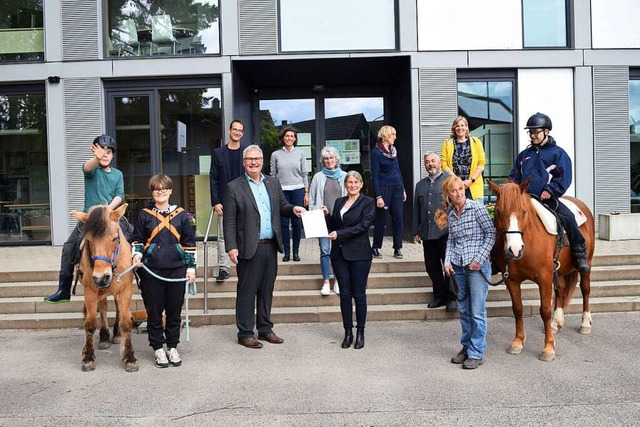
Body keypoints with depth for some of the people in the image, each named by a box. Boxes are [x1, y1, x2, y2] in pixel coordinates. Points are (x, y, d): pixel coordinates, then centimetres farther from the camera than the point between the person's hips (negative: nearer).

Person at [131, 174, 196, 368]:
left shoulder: (181, 215, 5)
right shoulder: (144, 215, 4)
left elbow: (189, 243, 6)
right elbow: (137, 239, 12)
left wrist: (191, 267, 2)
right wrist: (137, 254, -7)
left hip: (177, 269, 1)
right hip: (151, 270, 0)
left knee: (175, 310, 8)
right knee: (154, 311, 5)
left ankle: (172, 347, 22)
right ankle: (158, 349, 19)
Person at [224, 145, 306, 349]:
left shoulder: (273, 183, 12)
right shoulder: (234, 187, -3)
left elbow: (282, 206, 18)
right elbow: (229, 221, -6)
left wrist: (293, 209, -5)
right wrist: (231, 247, -13)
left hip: (271, 247, 5)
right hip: (249, 248, -5)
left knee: (267, 290, 15)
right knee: (246, 291, 3)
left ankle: (265, 329, 27)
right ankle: (245, 333, 15)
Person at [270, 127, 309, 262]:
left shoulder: (300, 153, 6)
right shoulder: (275, 155, 6)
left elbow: (305, 174, 6)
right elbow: (273, 175, 7)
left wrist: (306, 193, 1)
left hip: (298, 190, 0)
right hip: (281, 191, 0)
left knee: (297, 222, 1)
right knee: (283, 222, 1)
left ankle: (296, 251, 11)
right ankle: (286, 252, 10)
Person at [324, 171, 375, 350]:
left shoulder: (368, 202, -1)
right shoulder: (339, 202, 14)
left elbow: (363, 226, -13)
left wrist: (339, 234, -16)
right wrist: (327, 215, -1)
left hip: (359, 254, -4)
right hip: (339, 253, 4)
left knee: (359, 294, 2)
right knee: (344, 293, 6)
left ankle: (360, 332, 14)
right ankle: (348, 332, 15)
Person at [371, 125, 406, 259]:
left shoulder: (393, 150, 11)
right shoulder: (376, 152, -8)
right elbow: (375, 175, -11)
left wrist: (403, 189, 14)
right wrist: (378, 196, -15)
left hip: (397, 189, 6)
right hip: (384, 189, -6)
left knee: (398, 218, 4)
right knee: (381, 220, 1)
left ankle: (398, 248, 11)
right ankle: (375, 248, 15)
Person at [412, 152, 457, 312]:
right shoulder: (420, 185, 17)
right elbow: (416, 210, 18)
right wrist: (416, 231, 13)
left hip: (445, 232, -5)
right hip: (427, 233, 5)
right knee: (431, 266, 8)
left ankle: (451, 297, 12)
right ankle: (439, 296, 20)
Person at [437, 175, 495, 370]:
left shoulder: (477, 208, -8)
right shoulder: (450, 215, 7)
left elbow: (491, 233, -8)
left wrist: (479, 259, -13)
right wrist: (447, 261, -1)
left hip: (477, 266, -5)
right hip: (458, 267, 5)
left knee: (477, 312, -1)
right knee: (464, 310, 14)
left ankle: (476, 353, 10)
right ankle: (466, 346, 28)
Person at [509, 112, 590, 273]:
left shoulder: (558, 153, 6)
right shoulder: (524, 155, 19)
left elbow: (564, 178, -1)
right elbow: (514, 177, 23)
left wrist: (550, 191, -14)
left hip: (547, 198, -3)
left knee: (568, 217, -24)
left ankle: (580, 257, -13)